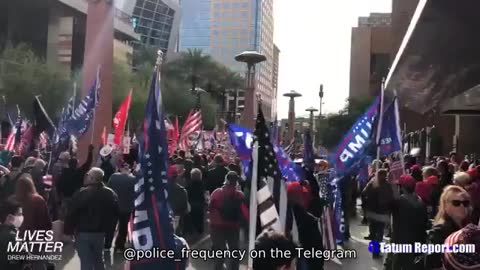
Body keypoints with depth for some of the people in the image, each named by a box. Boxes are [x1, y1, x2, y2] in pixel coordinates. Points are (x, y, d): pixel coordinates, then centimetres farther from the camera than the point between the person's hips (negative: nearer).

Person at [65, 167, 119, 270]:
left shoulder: (81, 194, -17)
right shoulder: (111, 194, -1)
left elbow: (72, 214, -15)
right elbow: (115, 212, 8)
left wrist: (68, 230, -5)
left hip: (83, 233, -4)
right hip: (101, 233, 5)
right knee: (99, 260, 21)